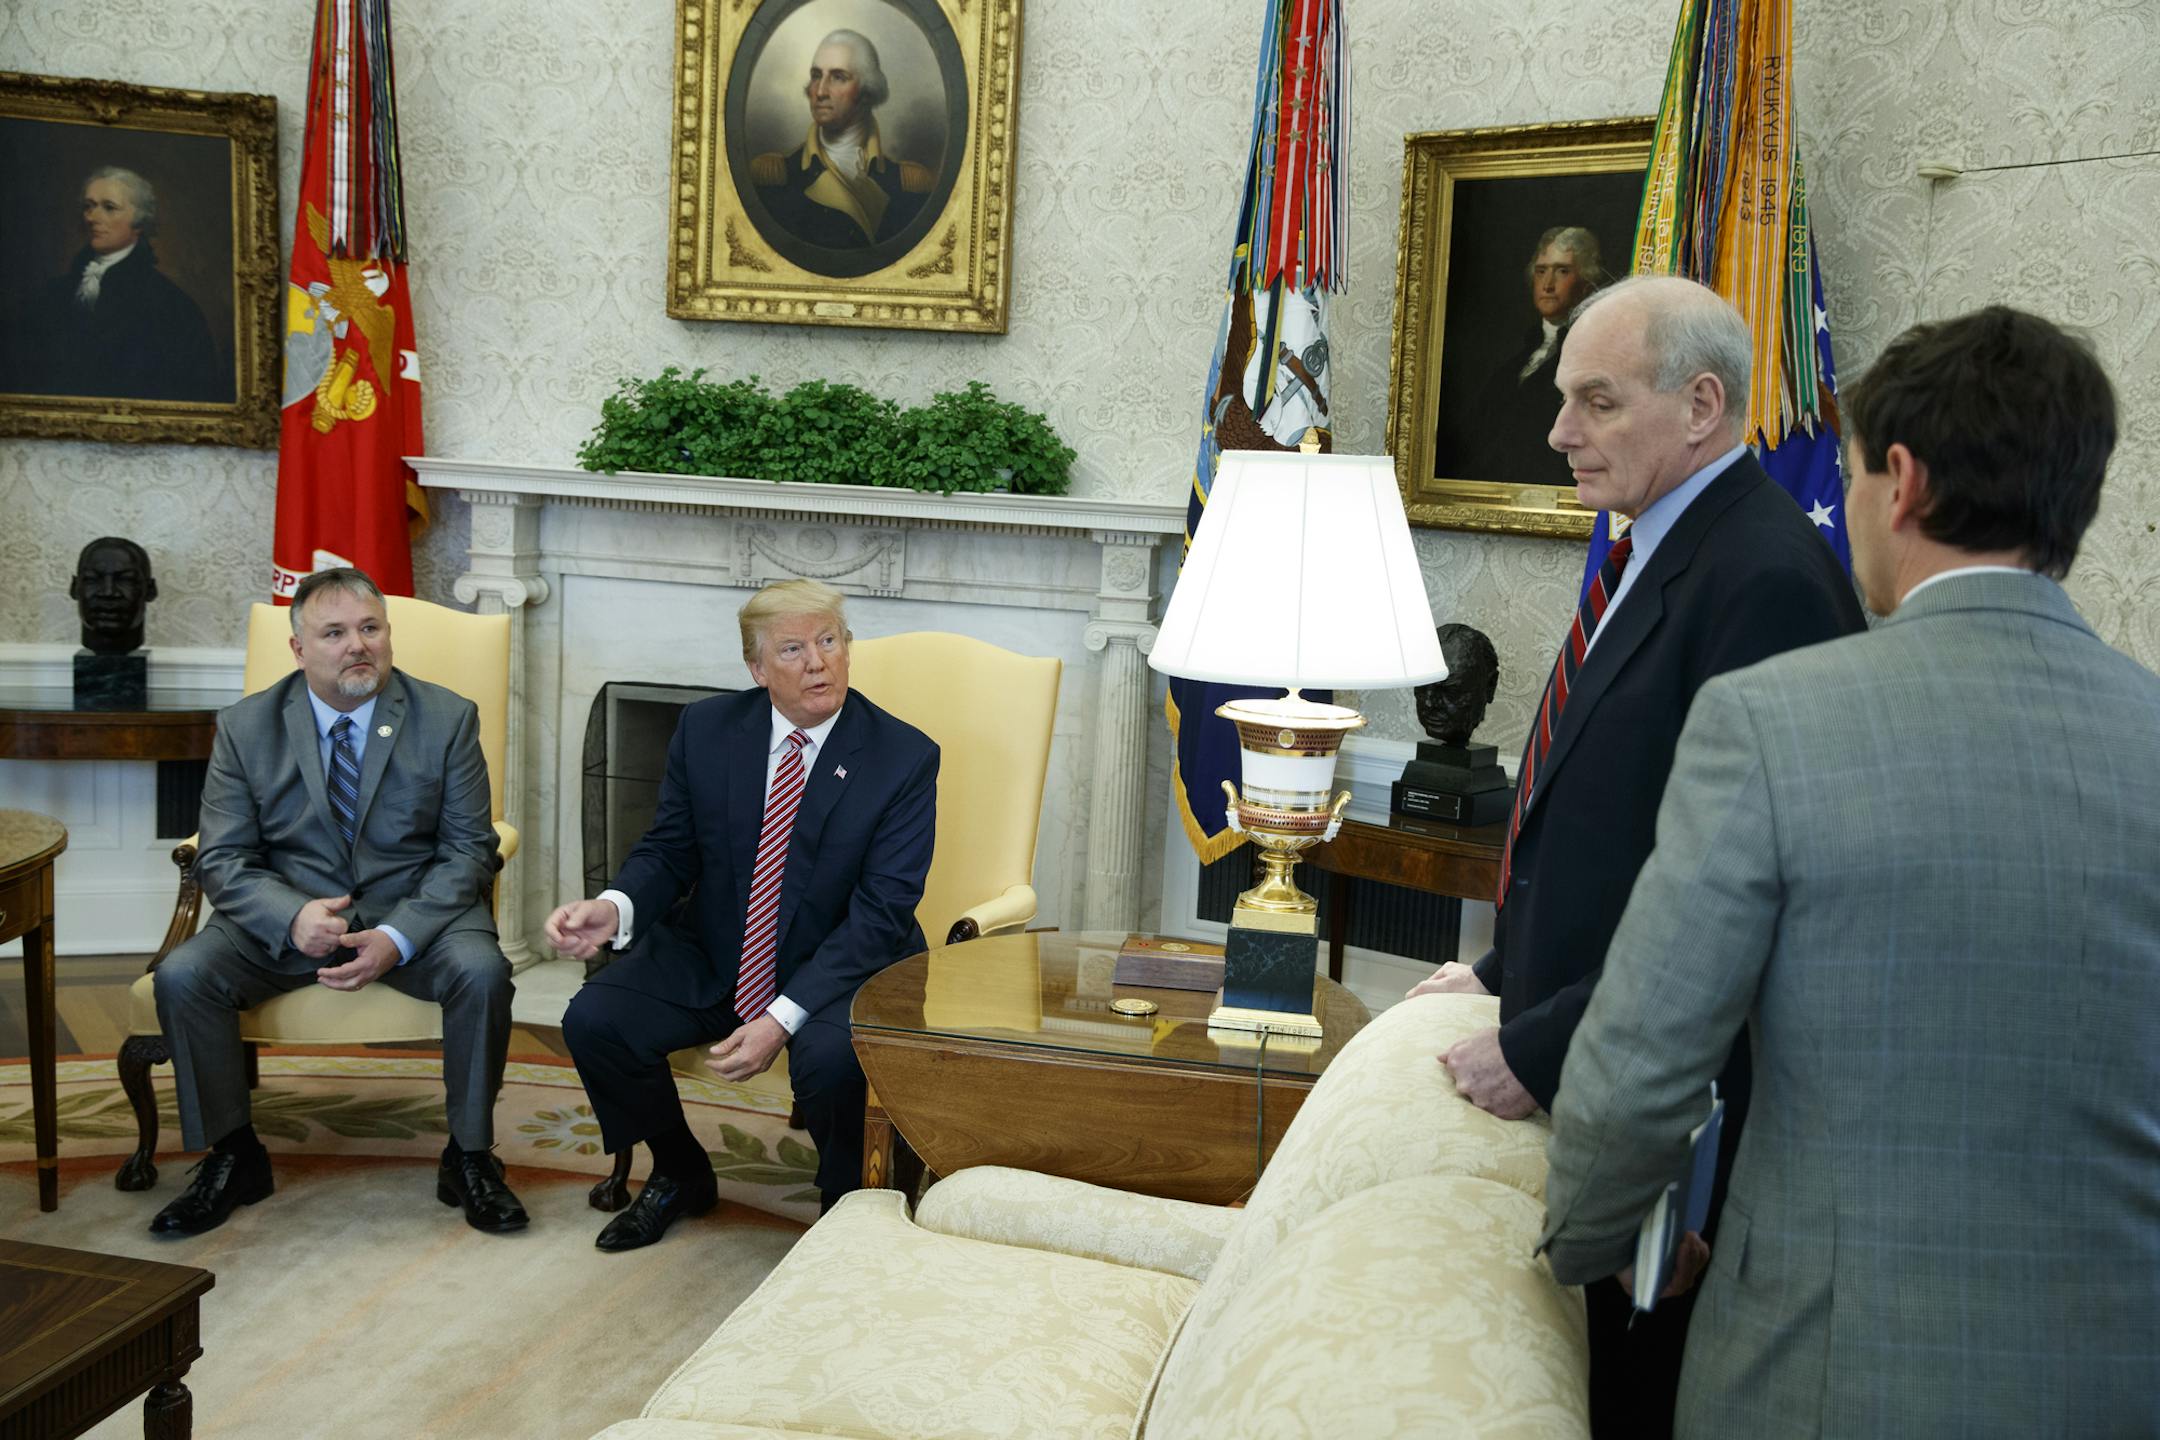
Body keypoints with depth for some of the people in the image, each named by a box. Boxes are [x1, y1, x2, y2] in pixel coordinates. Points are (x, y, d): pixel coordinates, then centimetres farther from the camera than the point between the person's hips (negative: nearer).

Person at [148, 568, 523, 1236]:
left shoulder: (447, 718, -3)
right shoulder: (246, 728, 0)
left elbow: (469, 850, -5)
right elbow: (223, 860, -2)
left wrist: (396, 938, -21)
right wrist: (293, 917, -24)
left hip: (416, 911, -1)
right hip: (286, 916, 2)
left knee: (482, 971, -31)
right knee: (181, 976, -23)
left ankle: (469, 1157, -10)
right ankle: (232, 1156, -2)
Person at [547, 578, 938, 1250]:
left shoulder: (904, 757, -13)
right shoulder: (707, 729, -2)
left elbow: (881, 912, -17)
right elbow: (668, 852, 5)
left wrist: (781, 1019, -26)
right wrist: (616, 908, -20)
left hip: (845, 967, -4)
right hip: (711, 957, 4)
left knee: (830, 1058, -33)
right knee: (593, 1018, -14)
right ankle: (681, 1176, 14)